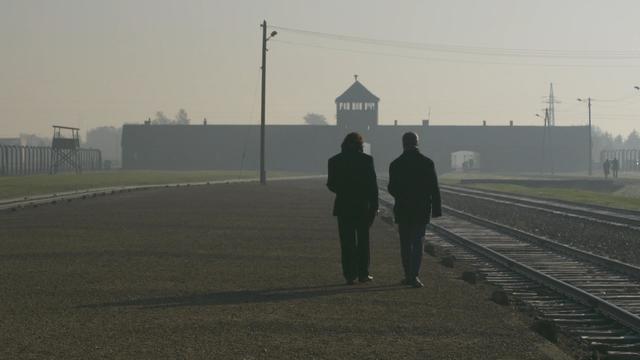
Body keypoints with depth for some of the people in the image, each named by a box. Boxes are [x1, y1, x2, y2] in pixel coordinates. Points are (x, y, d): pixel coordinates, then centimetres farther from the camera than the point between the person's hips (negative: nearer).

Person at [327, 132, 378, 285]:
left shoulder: (334, 161, -2)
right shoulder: (366, 159, -6)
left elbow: (331, 185, 2)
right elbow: (373, 185, -6)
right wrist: (374, 206, 0)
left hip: (343, 206, 0)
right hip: (363, 206, 0)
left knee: (347, 242, 4)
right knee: (363, 240, 11)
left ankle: (350, 275, 0)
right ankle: (363, 273, 11)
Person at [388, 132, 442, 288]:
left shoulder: (395, 164, -6)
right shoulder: (427, 163, -5)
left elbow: (392, 189, -1)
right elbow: (434, 188, -4)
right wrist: (436, 209, 3)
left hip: (403, 210, 0)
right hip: (422, 209, 0)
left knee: (405, 244, 11)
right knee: (417, 243, 1)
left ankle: (408, 275, 14)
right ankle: (414, 275, -13)